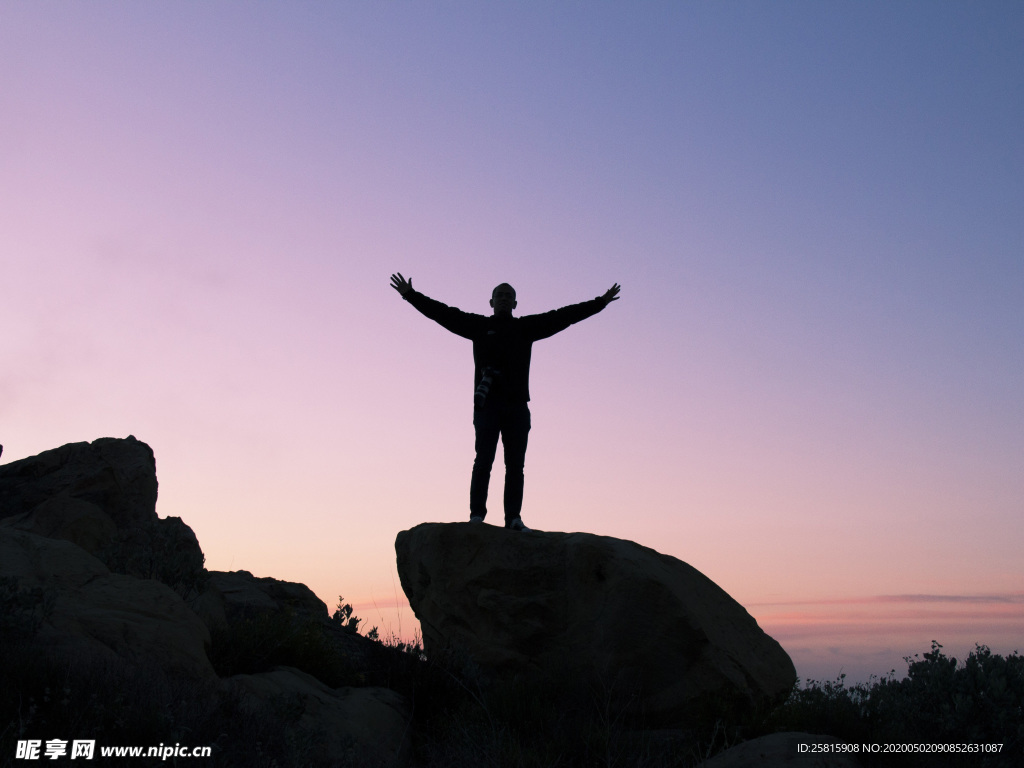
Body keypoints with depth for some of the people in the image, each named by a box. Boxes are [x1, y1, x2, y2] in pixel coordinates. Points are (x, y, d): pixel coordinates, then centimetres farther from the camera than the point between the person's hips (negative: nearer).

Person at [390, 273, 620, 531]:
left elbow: (563, 316, 15)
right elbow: (443, 313, 8)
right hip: (487, 405, -2)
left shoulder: (527, 327, 16)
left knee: (515, 466, 0)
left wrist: (600, 303, 14)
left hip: (517, 406, 2)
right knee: (483, 461, -7)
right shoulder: (479, 326, 12)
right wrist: (410, 295, 2)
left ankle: (513, 518, 2)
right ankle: (477, 515, -6)